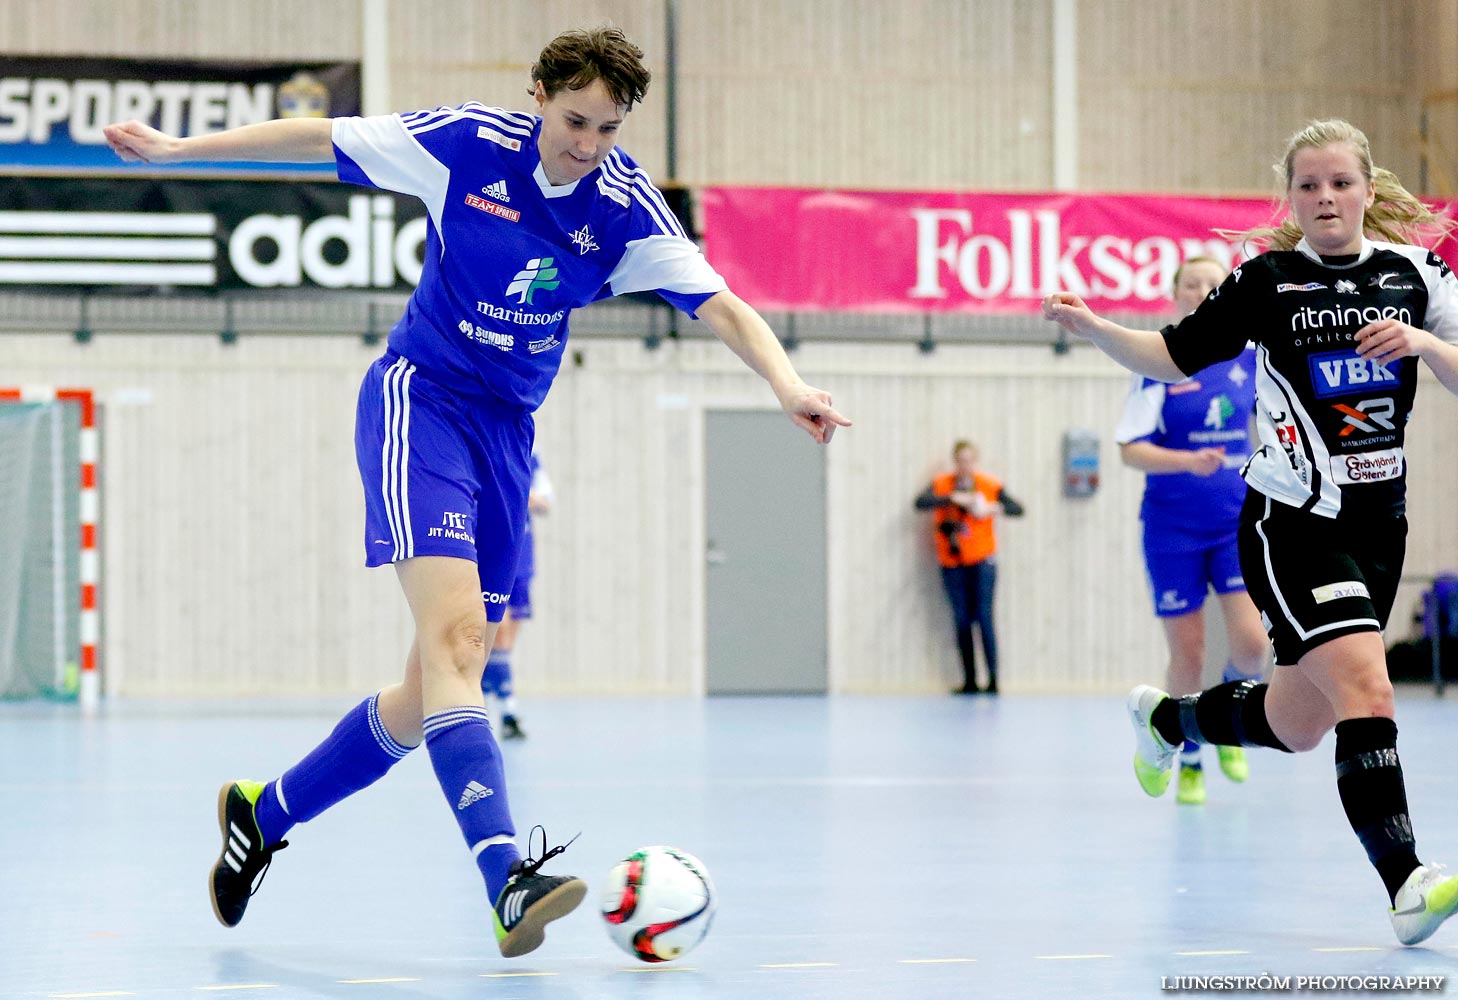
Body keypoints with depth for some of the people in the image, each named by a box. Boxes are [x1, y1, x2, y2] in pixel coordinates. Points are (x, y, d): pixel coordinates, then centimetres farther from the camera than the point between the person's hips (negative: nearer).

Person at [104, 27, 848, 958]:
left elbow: (721, 306, -12)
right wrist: (180, 148, 6)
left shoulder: (626, 208, -6)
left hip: (507, 429, 5)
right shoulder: (466, 142, -11)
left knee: (439, 684, 5)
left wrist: (789, 384, -31)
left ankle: (265, 812, 26)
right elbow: (322, 138, 1)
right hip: (419, 397, -5)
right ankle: (507, 877, -38)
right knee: (454, 629, -25)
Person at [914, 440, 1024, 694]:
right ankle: (970, 680, 8)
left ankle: (993, 679, -6)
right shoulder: (941, 485, 3)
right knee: (962, 620, 3)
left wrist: (996, 508, -21)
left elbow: (1018, 509, -1)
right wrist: (953, 498, -24)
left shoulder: (989, 485, 1)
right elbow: (920, 502, -15)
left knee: (984, 617, -8)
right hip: (952, 563, 2)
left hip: (981, 561, -2)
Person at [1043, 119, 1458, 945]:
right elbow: (1174, 357, 7)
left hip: (1378, 527, 4)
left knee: (1297, 725, 14)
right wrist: (1092, 327, -9)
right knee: (1367, 689, -24)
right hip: (1292, 527, -4)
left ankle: (1167, 719, 43)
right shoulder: (1267, 280, -2)